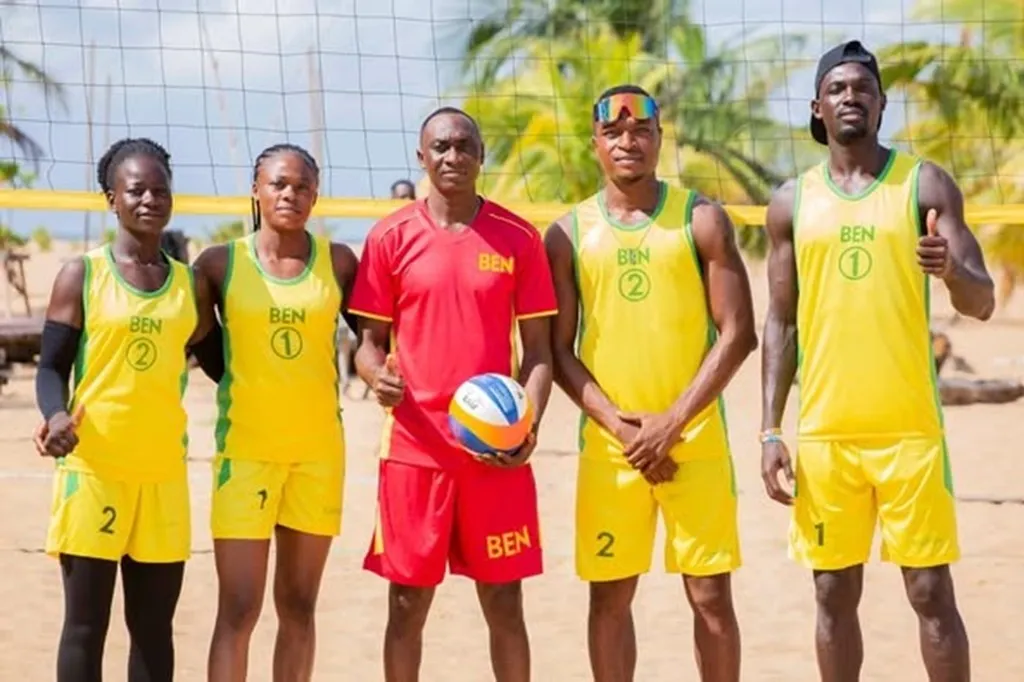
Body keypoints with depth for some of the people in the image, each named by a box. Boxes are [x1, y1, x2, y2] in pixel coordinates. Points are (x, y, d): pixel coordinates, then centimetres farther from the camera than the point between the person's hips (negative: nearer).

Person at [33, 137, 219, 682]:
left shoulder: (190, 284, 11)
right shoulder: (81, 275, 0)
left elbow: (217, 361, 19)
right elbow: (52, 366, -2)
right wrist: (56, 415, -22)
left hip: (164, 471, 4)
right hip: (93, 466, -3)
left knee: (154, 626, 8)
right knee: (86, 624, 0)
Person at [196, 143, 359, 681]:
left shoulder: (338, 262, 3)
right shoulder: (221, 263, -1)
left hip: (319, 448, 2)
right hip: (245, 446, -2)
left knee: (299, 606, 9)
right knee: (238, 610, -5)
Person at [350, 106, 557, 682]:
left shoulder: (519, 239, 3)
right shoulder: (392, 237, 3)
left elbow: (538, 347, 5)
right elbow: (370, 340, 6)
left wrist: (529, 424, -11)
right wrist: (378, 376, -17)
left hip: (496, 450, 0)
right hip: (414, 446, 0)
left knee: (504, 602, 5)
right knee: (408, 602, 6)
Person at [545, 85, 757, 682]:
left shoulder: (702, 219, 1)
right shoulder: (569, 233, 5)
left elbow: (737, 334, -4)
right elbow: (559, 349, 3)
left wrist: (673, 421, -13)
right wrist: (617, 423, -11)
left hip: (696, 440, -1)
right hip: (608, 443, 2)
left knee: (711, 594, 1)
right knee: (610, 596, 6)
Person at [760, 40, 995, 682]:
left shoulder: (926, 184, 1)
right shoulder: (793, 201, 8)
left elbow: (983, 303, -4)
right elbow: (781, 322, 10)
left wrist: (951, 270, -27)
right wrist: (771, 430, 3)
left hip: (910, 427, -2)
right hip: (824, 432, 3)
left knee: (931, 591, -1)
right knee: (835, 595, 9)